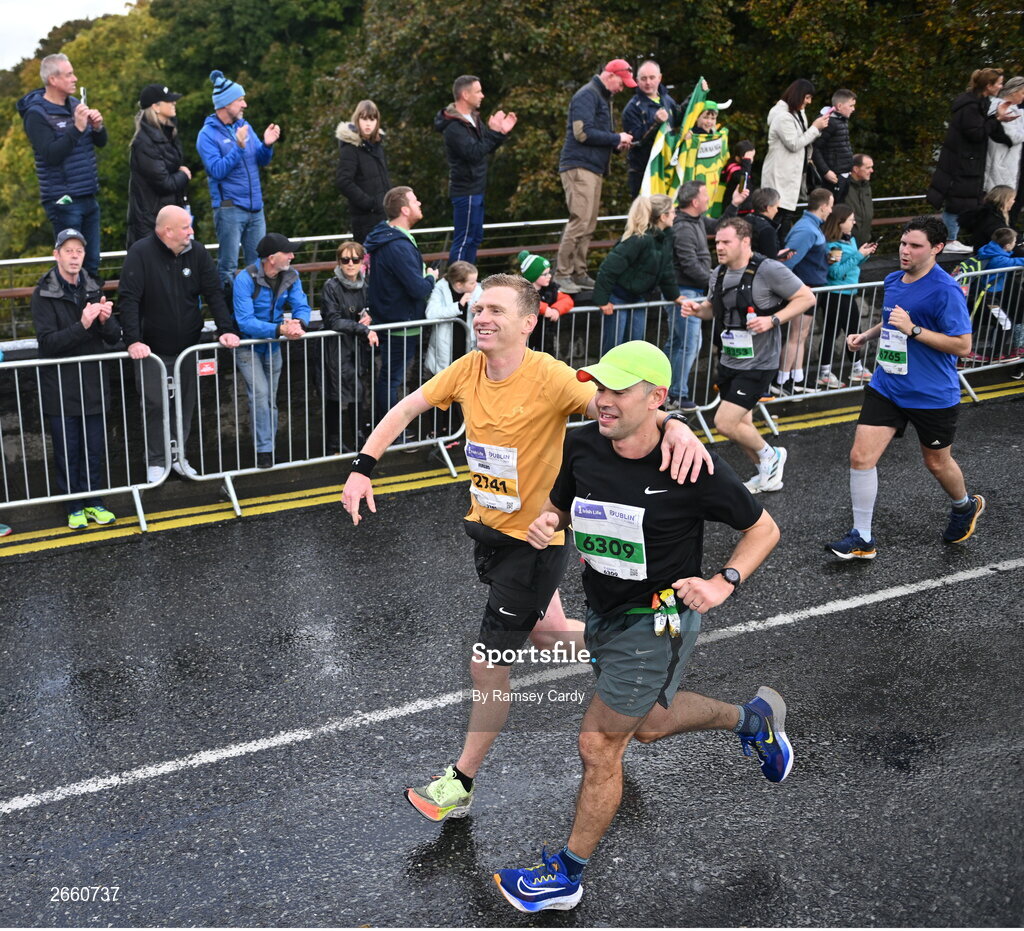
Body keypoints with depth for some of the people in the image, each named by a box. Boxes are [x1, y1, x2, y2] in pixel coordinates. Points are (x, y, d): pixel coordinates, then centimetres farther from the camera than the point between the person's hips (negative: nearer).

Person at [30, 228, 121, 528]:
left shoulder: (93, 290, 6)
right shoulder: (43, 294, -7)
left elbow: (114, 338, 5)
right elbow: (47, 342, -16)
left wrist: (105, 321, -17)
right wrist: (82, 326, -28)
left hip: (94, 384, 4)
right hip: (61, 388, -4)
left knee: (95, 449, 10)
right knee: (67, 451, 5)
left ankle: (93, 502, 24)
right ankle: (74, 506, 18)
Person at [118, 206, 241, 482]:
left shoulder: (197, 252, 0)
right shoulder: (140, 253, -13)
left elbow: (214, 293, 2)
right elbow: (129, 299, -17)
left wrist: (227, 329, -9)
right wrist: (133, 340, -26)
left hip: (188, 345, 4)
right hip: (152, 348, -4)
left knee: (186, 403, 10)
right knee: (155, 405, 1)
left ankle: (178, 456, 26)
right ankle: (156, 461, 18)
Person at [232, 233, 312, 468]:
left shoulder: (290, 276, -9)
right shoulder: (245, 279, -26)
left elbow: (302, 306, -13)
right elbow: (245, 321, -32)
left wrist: (299, 323, -37)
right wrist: (280, 329, -42)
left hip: (273, 345, 6)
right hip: (247, 345, -6)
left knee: (271, 400, 13)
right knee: (260, 394, -19)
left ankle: (269, 448, 24)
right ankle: (264, 450, -12)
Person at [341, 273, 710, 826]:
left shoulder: (548, 377, -23)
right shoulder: (467, 369, -5)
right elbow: (406, 409, 3)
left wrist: (672, 424, -55)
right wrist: (362, 468, -8)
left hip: (534, 540, -6)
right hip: (486, 528, 6)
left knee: (487, 666, 2)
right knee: (545, 636, 22)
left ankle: (460, 784, 23)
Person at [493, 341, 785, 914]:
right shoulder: (583, 445, -10)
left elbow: (764, 529, -10)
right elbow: (562, 505, 9)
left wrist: (723, 583, -25)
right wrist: (548, 522, -14)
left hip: (657, 624, -7)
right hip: (603, 610, 7)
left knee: (599, 747, 1)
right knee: (649, 724, 27)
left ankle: (568, 875, 23)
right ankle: (754, 718, 52)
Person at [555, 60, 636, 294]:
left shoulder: (603, 98, 22)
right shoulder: (587, 95, -9)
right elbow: (583, 133, -19)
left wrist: (616, 144, 7)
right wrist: (617, 138, -11)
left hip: (594, 168, 10)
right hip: (579, 167, -10)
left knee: (588, 225, 9)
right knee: (580, 221, -15)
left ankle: (579, 274, 13)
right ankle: (562, 275, -12)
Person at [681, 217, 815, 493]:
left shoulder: (768, 270, -17)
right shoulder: (718, 274, 4)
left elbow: (807, 297, -12)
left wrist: (773, 320, -23)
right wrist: (696, 309, -3)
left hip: (757, 364, -7)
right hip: (728, 360, 7)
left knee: (725, 424, -13)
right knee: (741, 426, 15)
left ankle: (770, 456, 14)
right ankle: (768, 475, 36)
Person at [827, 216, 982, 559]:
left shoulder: (945, 291, -18)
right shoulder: (892, 281, 5)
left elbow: (962, 344, -20)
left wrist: (914, 329, -26)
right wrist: (867, 335, 6)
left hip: (932, 396, -5)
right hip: (886, 387, 6)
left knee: (937, 463, 15)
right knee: (861, 455, -7)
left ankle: (966, 506, 48)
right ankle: (862, 539, 3)